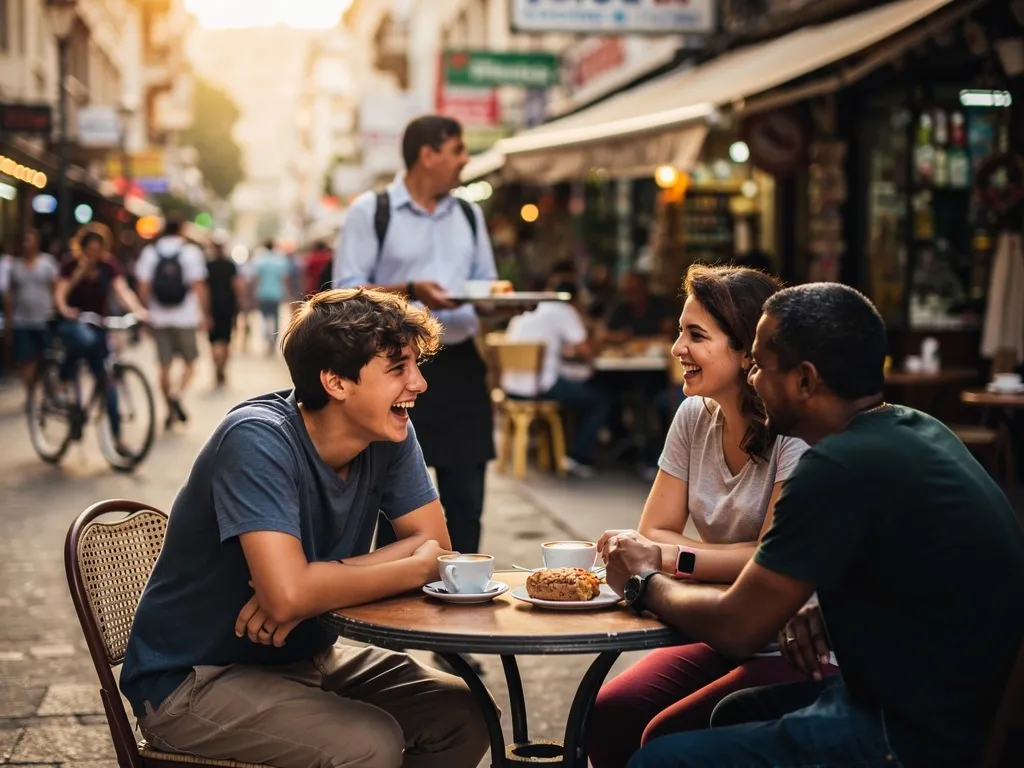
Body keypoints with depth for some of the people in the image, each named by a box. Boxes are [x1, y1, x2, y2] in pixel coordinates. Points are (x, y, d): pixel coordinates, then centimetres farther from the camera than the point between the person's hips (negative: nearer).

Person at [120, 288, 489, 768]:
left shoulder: (389, 434, -6)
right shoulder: (259, 439, -27)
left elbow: (436, 547, -7)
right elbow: (288, 595, -36)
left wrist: (321, 580, -23)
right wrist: (416, 568, -22)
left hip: (304, 656, 7)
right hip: (191, 679, -7)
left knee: (465, 715, -6)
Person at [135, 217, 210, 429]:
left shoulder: (149, 252, 4)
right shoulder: (191, 252, -2)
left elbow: (143, 289, 0)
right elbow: (199, 287, -8)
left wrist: (146, 312, 12)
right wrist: (204, 314, -1)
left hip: (159, 317, 2)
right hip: (185, 316, -2)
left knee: (165, 366, 9)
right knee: (189, 362, 9)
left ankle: (171, 411, 14)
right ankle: (178, 393, -16)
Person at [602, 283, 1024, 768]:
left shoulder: (840, 468, -23)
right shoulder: (914, 431, 5)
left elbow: (737, 629, -16)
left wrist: (644, 582, 2)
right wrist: (826, 615, 2)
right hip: (959, 705, 10)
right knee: (735, 715, 26)